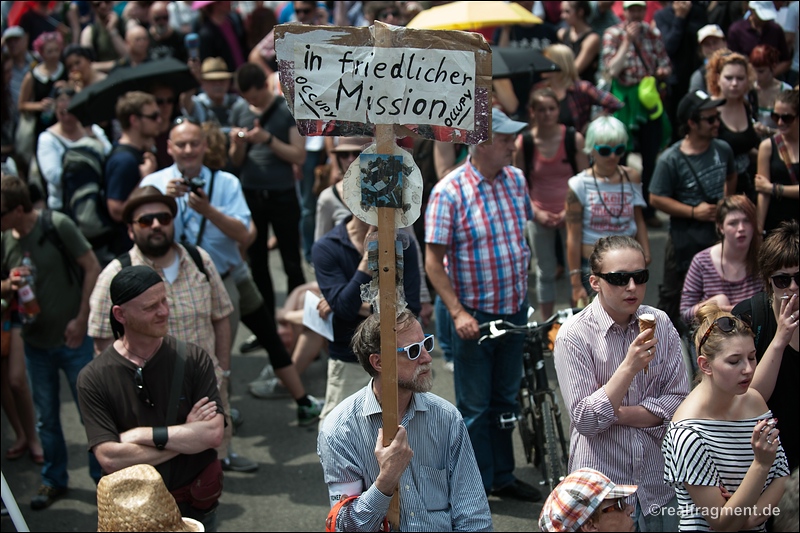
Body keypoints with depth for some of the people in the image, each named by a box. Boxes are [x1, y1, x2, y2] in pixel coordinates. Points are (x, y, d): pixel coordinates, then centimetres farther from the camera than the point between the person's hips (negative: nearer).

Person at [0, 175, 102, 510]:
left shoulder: (58, 226, -15)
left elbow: (92, 268, -11)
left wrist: (81, 319, -12)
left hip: (73, 340, -4)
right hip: (35, 343, 4)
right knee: (46, 418, 14)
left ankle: (103, 475, 22)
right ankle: (54, 479, 30)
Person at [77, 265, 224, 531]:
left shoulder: (194, 359, -10)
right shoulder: (93, 379, -14)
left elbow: (214, 434, -18)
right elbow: (110, 459, -21)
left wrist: (143, 435, -21)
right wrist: (187, 436, -18)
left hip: (196, 508, 1)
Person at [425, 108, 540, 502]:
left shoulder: (516, 179, 1)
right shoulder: (449, 192, -17)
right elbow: (433, 261, -16)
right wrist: (458, 313, -21)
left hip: (514, 310, 6)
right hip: (475, 316, -6)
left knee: (505, 399, 18)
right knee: (474, 406, 5)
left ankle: (503, 477, 32)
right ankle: (478, 486, 18)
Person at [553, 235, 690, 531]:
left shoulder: (660, 324, -1)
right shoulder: (573, 335, -14)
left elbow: (677, 400, -4)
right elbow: (585, 420, -18)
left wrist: (619, 414, -17)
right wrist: (630, 366, -27)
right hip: (601, 487, -4)